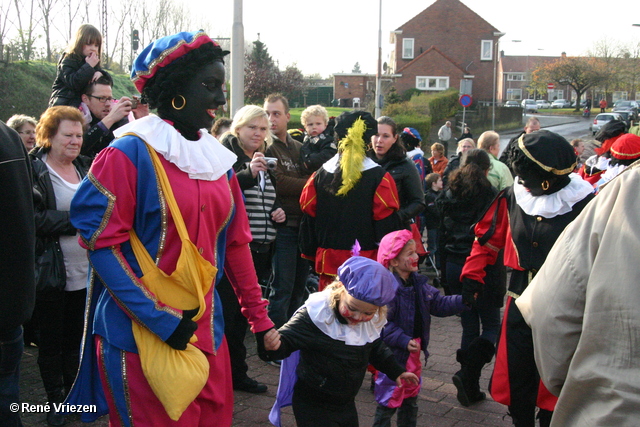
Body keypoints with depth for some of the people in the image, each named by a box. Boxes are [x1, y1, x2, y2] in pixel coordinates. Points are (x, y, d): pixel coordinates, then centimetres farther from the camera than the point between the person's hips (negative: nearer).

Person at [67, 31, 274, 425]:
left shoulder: (218, 158, 8)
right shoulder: (131, 153, -11)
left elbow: (235, 243, 11)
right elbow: (102, 243, -15)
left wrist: (260, 319, 10)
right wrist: (162, 320, -18)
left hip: (205, 329, 6)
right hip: (139, 334, -6)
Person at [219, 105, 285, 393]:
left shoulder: (264, 160, 17)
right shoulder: (226, 154, -6)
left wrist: (278, 213, 9)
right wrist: (248, 173, -33)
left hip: (258, 250, 7)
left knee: (242, 315, 16)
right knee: (226, 313, -4)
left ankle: (237, 373, 27)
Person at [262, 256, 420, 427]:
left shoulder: (373, 321, -5)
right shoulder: (315, 316, -26)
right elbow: (287, 340, -29)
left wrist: (396, 371, 18)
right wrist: (273, 345, -50)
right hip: (313, 407, -6)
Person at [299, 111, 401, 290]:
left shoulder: (319, 176, 3)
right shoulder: (380, 178, -8)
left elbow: (308, 219, 8)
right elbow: (388, 224, -7)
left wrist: (311, 253, 19)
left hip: (329, 260, 3)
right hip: (368, 261, -3)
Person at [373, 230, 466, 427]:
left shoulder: (418, 282, 4)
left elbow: (439, 304, 6)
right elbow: (383, 323, -26)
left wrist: (463, 300, -5)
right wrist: (404, 341, -29)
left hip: (413, 352, 9)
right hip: (392, 354, -8)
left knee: (410, 399, 22)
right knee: (389, 401, 4)